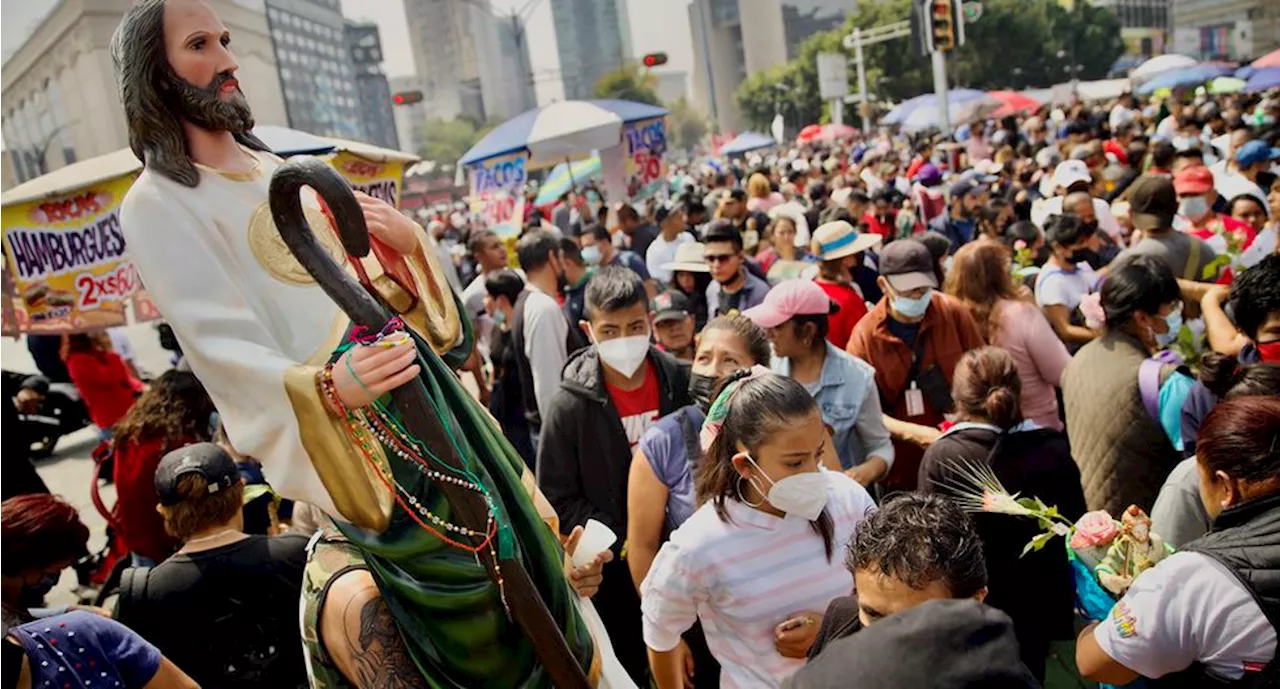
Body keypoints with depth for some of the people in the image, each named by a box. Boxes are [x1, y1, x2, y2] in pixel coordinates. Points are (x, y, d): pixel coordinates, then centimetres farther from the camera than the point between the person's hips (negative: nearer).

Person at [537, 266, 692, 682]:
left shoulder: (682, 382, -9)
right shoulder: (570, 405, -17)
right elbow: (557, 500, -12)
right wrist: (625, 544, -18)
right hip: (613, 572, -2)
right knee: (626, 669, 17)